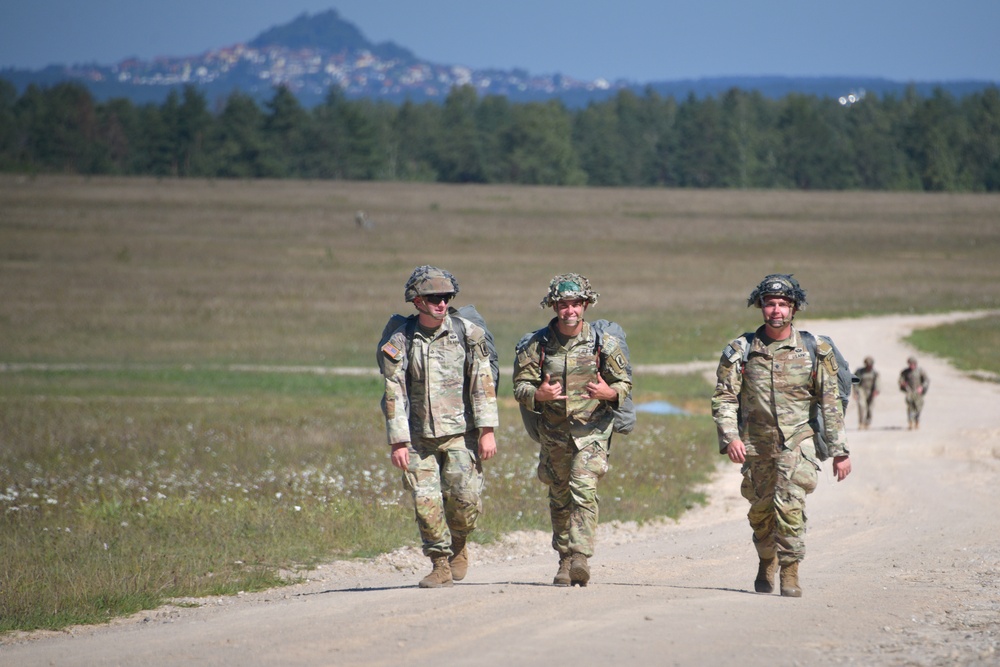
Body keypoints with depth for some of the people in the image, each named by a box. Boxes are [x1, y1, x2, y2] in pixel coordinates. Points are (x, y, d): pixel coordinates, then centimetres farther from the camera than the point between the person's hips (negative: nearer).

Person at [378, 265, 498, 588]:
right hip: (419, 437, 1)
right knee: (425, 501, -6)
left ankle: (458, 545, 21)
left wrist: (487, 430, -6)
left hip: (461, 432, -1)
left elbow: (483, 384, -1)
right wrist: (398, 441, -5)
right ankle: (440, 564, 8)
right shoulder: (400, 343, 0)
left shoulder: (468, 334, 0)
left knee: (464, 498, -8)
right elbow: (394, 395, 0)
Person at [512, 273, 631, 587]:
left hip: (592, 431, -3)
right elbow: (520, 386, 0)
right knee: (559, 500, 12)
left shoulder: (603, 343, -2)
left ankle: (581, 558, -26)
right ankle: (565, 560, 27)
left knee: (584, 491, -20)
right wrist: (538, 394, -22)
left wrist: (609, 392, -19)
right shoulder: (538, 344, -1)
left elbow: (625, 384, 4)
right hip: (553, 434, 3)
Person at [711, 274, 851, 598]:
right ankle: (766, 563, 39)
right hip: (756, 447, 2)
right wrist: (730, 437, -17)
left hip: (797, 442, -2)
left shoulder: (814, 351, -1)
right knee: (760, 510, 13)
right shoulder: (741, 350, 0)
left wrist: (840, 451, 1)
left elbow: (830, 403, 3)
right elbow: (724, 397, -1)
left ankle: (790, 572, -14)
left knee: (789, 504, -20)